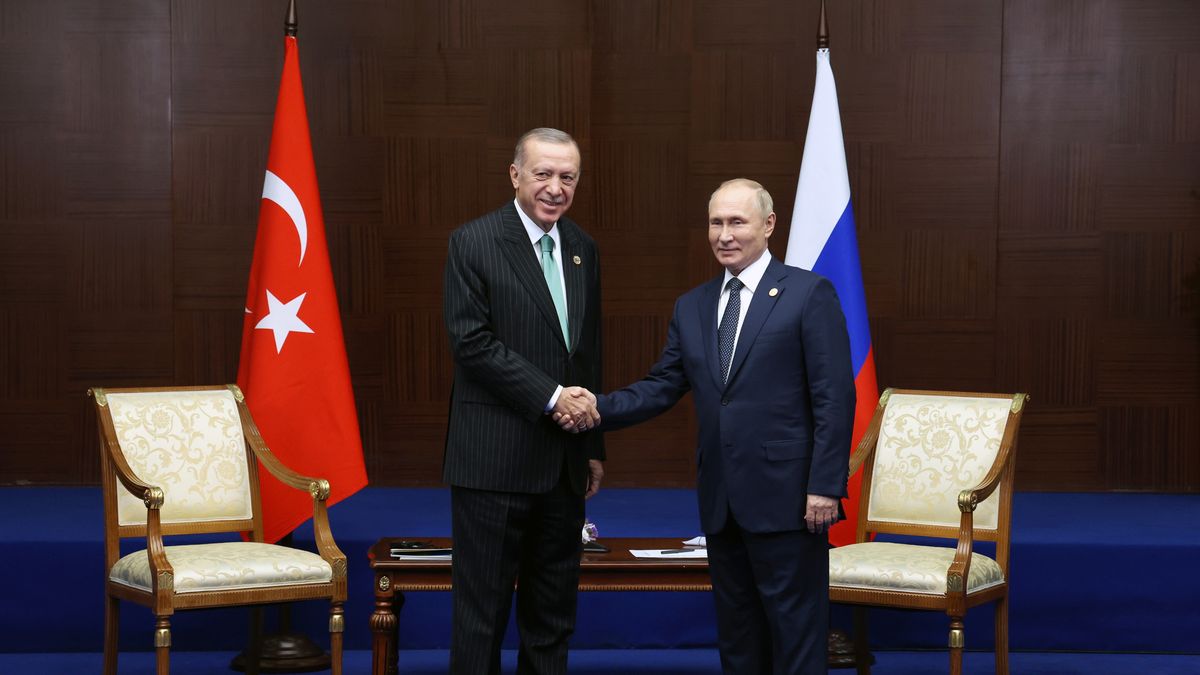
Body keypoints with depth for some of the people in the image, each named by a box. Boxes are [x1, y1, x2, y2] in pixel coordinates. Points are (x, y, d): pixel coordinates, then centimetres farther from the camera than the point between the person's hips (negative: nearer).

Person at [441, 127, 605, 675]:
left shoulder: (582, 249, 12)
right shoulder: (473, 243, -6)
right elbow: (472, 343, -14)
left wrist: (594, 445, 15)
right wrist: (551, 396, -17)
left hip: (564, 463, 6)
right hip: (496, 460, -6)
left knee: (554, 612, 11)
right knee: (482, 610, 0)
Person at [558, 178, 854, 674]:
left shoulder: (810, 294, -4)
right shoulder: (691, 307, 13)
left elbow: (834, 397, -9)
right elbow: (660, 388, 10)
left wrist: (825, 485, -15)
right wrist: (597, 409, -7)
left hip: (785, 497, -6)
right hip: (721, 502, 6)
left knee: (794, 632, -1)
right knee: (735, 632, 13)